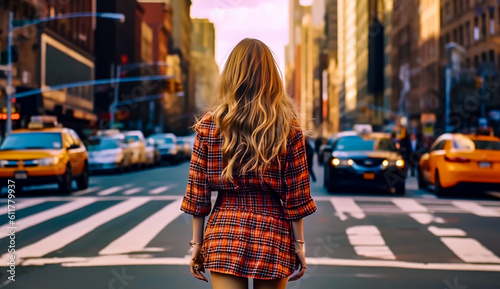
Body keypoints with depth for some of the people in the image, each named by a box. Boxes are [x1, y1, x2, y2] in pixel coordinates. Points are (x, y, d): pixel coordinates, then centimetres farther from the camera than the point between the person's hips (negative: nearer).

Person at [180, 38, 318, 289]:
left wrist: (197, 243, 6)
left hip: (226, 234, 0)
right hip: (273, 234, 0)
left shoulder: (209, 126, -3)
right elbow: (295, 196, -4)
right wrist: (299, 244, 4)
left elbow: (198, 192, -2)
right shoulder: (289, 127, -4)